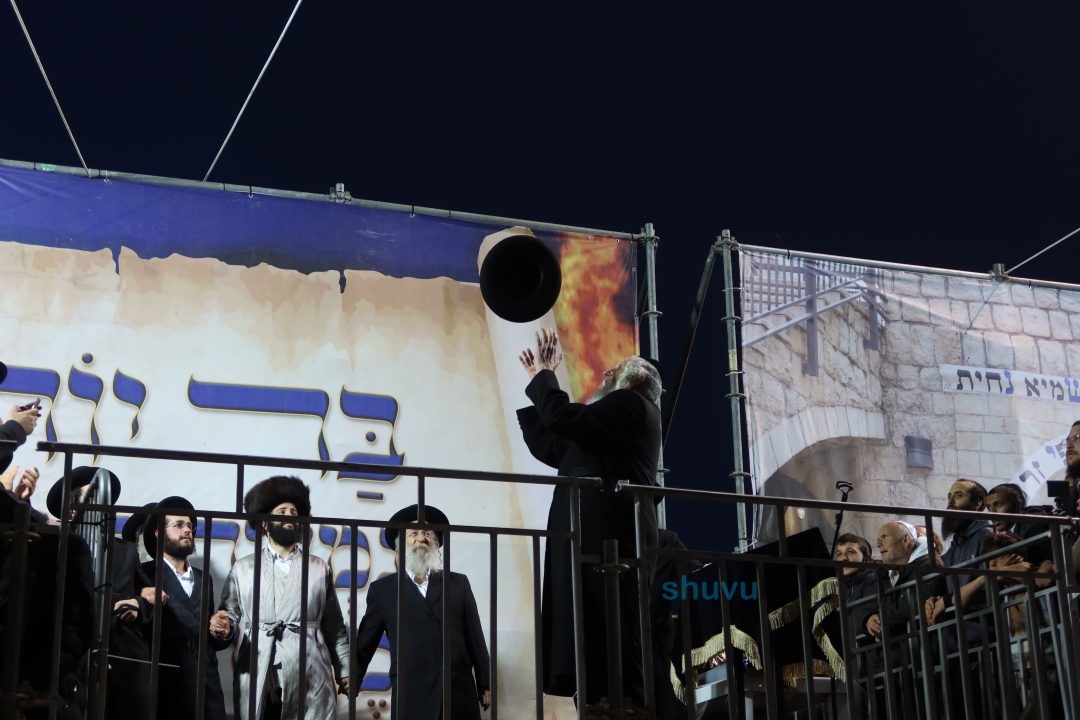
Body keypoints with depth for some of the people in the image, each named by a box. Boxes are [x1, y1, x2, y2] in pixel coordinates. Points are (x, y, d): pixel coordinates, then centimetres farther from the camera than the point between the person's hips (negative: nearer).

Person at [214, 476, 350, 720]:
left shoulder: (319, 568, 16)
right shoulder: (242, 569, 15)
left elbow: (334, 626, 13)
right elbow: (232, 618, 9)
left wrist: (344, 671, 8)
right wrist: (224, 627, -13)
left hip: (310, 683, 0)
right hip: (257, 684, 0)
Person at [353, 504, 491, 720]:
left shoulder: (458, 583, 13)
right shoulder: (383, 589, 9)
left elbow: (475, 639, 11)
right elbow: (365, 643, 10)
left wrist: (485, 685, 8)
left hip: (460, 693, 1)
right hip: (412, 696, -1)